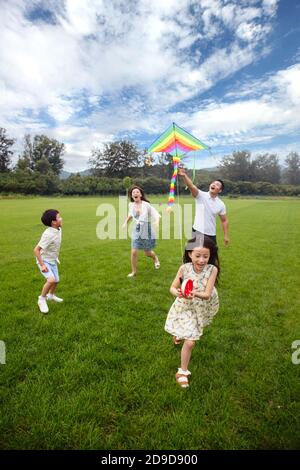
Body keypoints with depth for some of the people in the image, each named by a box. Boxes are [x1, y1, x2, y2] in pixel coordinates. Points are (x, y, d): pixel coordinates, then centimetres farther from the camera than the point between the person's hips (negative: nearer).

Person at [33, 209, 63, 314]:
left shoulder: (58, 229, -6)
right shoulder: (48, 234, -31)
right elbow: (36, 250, -29)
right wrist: (42, 265, -29)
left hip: (52, 260, 8)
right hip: (44, 260, -8)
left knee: (56, 280, 16)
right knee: (51, 280, -24)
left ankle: (51, 295, 46)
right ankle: (42, 299, 0)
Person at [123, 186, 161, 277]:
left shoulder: (146, 205, -15)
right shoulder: (131, 205, -3)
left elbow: (156, 214, -17)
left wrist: (157, 221, -37)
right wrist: (126, 222, 12)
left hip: (147, 231, -2)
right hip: (137, 231, 3)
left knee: (147, 253, 13)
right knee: (134, 252, -5)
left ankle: (155, 258, 50)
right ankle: (133, 271, 15)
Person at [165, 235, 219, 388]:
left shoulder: (212, 269, -26)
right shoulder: (184, 268, -24)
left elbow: (207, 294, -29)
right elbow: (172, 287, -16)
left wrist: (195, 294, -49)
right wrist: (177, 292, -38)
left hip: (202, 307, 2)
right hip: (186, 307, -2)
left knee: (190, 335, 29)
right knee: (190, 342, -4)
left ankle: (181, 334, 66)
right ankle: (183, 371, 22)